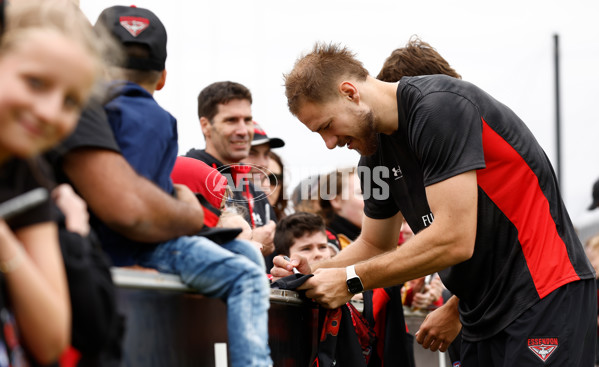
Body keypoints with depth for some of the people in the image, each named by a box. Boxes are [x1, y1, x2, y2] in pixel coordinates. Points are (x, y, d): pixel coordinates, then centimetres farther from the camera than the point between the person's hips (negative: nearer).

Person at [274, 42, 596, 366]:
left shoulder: (440, 107, -19)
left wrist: (351, 280, -16)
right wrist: (313, 274, 1)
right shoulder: (375, 154, 8)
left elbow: (454, 240, -24)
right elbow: (375, 245, 21)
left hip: (544, 300, -8)